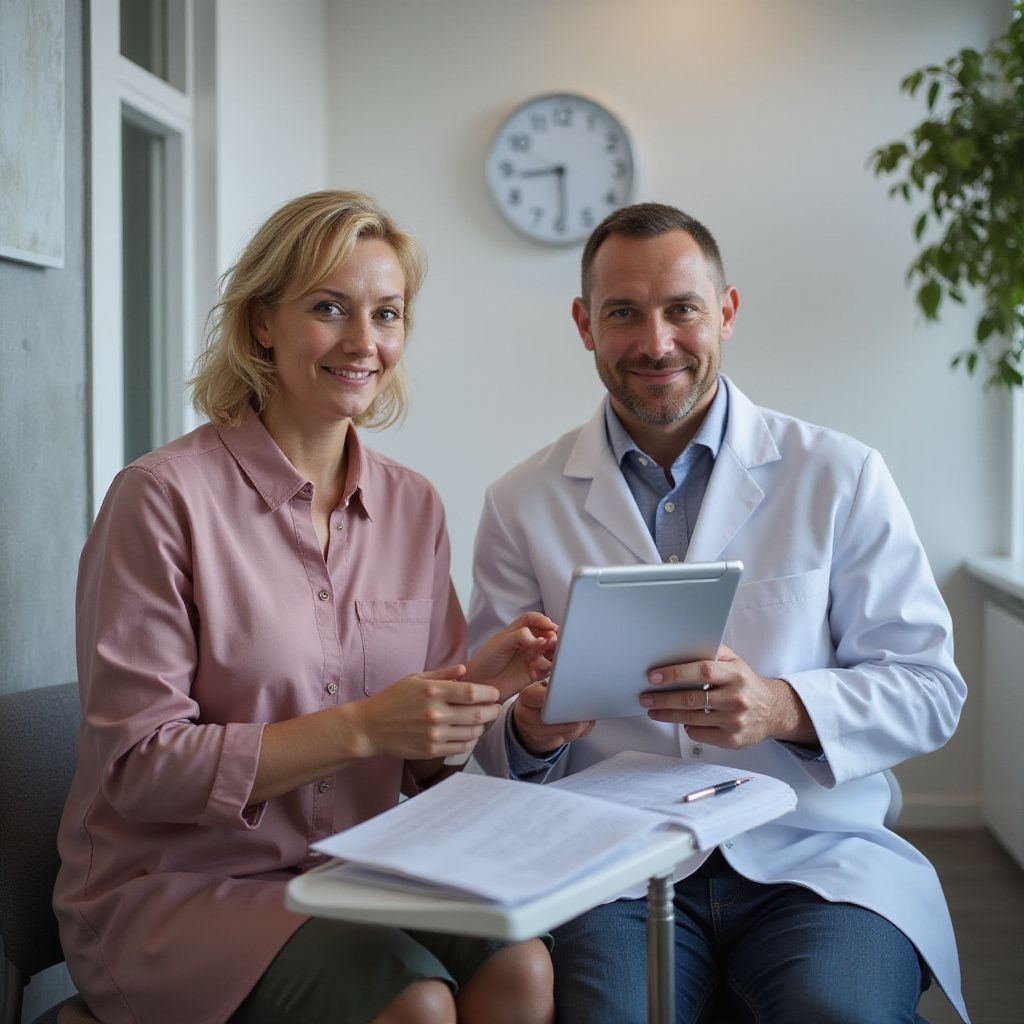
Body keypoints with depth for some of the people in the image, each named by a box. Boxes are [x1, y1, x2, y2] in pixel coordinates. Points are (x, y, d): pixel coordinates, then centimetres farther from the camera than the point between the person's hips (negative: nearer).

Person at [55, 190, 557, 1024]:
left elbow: (419, 762, 9)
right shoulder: (164, 498, -12)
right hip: (172, 889, -5)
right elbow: (139, 765, -15)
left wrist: (482, 684, -13)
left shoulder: (413, 506, 5)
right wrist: (361, 728, -22)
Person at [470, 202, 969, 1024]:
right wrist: (530, 728, -14)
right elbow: (490, 730, 10)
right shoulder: (523, 505, 8)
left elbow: (931, 689, 4)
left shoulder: (840, 477, 5)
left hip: (817, 858, 0)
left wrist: (783, 707, -15)